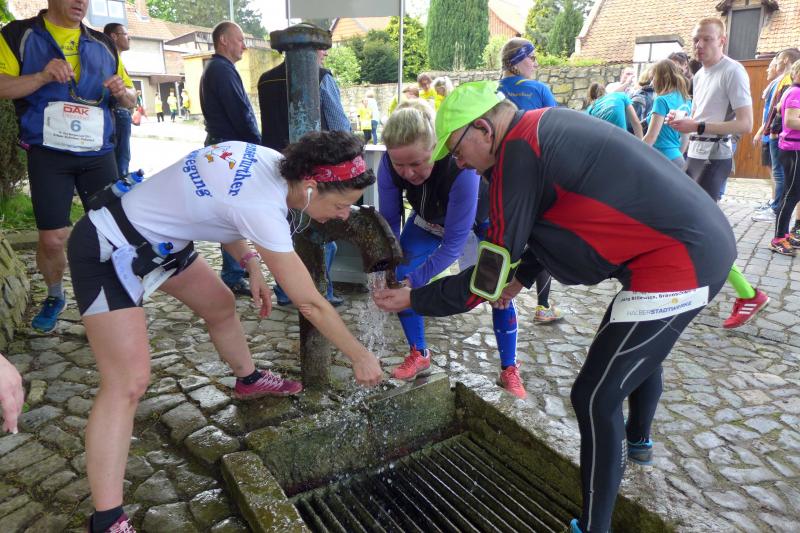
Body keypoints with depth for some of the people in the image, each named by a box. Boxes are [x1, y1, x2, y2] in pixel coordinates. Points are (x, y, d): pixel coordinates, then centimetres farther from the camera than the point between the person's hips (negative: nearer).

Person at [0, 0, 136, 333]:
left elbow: (129, 100, 18)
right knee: (52, 238, -4)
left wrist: (122, 91, -4)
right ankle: (54, 296, 23)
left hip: (98, 152, 3)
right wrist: (42, 77, -19)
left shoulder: (103, 44, 14)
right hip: (48, 154, -2)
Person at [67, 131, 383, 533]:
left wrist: (251, 263, -3)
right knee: (129, 382, -15)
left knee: (220, 305, 20)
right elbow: (311, 305, -27)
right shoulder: (263, 208, -34)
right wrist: (361, 357, -15)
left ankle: (249, 380, 47)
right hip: (107, 251, -9)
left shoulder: (268, 160, -10)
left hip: (158, 239, 9)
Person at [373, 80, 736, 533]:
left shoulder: (518, 155, -20)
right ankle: (638, 442, 58)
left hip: (677, 262, -10)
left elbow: (487, 281, -17)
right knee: (634, 344, 31)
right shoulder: (545, 127, 8)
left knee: (595, 397, -3)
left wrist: (413, 299, -6)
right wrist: (523, 275, 16)